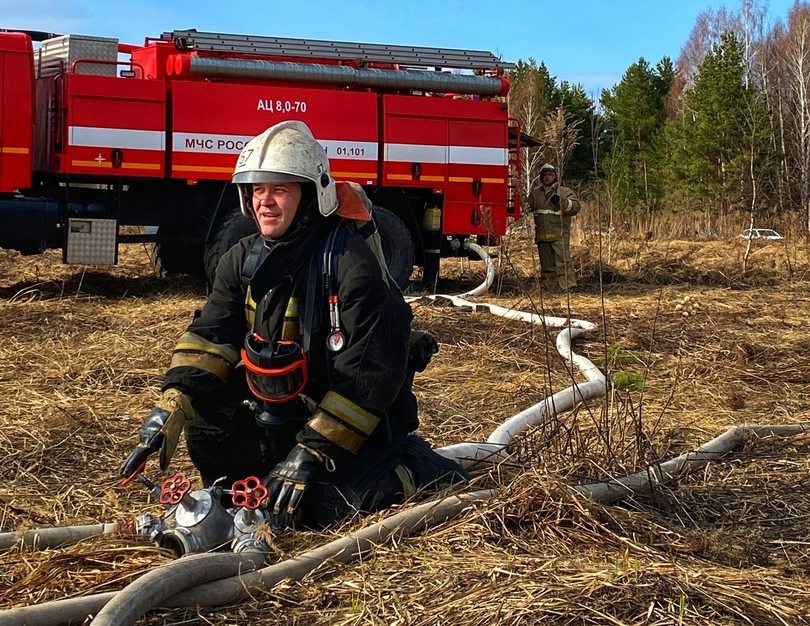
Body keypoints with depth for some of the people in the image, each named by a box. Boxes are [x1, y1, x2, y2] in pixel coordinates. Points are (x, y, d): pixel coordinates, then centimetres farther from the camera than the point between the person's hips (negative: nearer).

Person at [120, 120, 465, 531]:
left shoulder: (352, 263, -22)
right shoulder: (244, 259, 0)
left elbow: (368, 374, -24)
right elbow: (210, 337, -9)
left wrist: (310, 451, -27)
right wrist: (170, 410, -26)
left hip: (359, 418, -6)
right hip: (282, 413, 6)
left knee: (321, 507, -25)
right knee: (203, 407, -12)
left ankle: (416, 467, 1)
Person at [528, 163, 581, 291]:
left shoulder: (565, 192, 6)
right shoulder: (535, 193, 18)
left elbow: (575, 207, -6)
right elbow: (529, 207, 26)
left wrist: (561, 201, -21)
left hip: (559, 234, -5)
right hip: (542, 236, 5)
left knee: (563, 262, -14)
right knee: (547, 265, 10)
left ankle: (569, 288, -15)